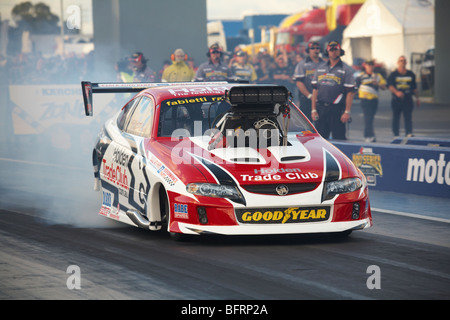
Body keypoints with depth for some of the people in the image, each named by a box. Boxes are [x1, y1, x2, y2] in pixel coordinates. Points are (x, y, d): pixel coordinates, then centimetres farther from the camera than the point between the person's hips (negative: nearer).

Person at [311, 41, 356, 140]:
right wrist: (313, 110, 5)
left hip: (337, 109, -4)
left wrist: (347, 112, -11)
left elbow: (350, 92, -4)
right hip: (320, 108, 4)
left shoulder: (346, 70, 1)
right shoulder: (320, 68, 14)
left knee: (339, 138, -5)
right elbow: (315, 90, 13)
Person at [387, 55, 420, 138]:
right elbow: (390, 86, -10)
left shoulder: (411, 74, 11)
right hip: (396, 100, -1)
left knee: (408, 117, -11)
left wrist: (417, 98, 17)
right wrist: (396, 92, -28)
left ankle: (409, 133, -20)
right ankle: (396, 134, 13)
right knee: (396, 118, 5)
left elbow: (414, 88, 18)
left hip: (408, 100, 1)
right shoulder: (393, 75, 2)